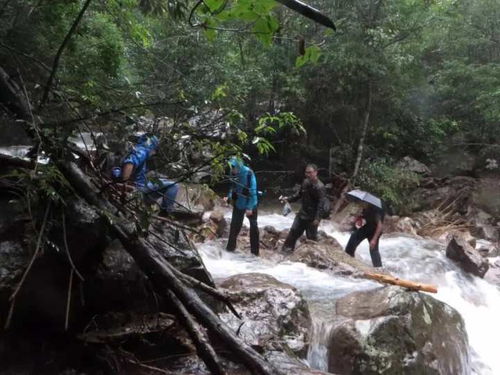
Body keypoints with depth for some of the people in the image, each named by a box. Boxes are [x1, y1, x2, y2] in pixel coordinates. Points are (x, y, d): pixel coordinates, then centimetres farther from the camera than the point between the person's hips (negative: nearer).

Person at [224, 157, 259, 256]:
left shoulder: (248, 173, -23)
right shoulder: (234, 174, -5)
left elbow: (253, 191, -23)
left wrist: (250, 207, -24)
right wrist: (228, 197, -9)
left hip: (250, 204, -5)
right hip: (238, 203, 5)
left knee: (253, 226, 9)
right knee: (235, 225, 12)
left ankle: (255, 250, 18)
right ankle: (231, 246, 25)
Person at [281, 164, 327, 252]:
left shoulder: (320, 187, -22)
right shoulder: (305, 182, 1)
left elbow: (321, 204, -24)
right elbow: (299, 194, 16)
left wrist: (317, 218, -28)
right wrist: (289, 199, 6)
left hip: (312, 216, -7)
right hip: (302, 213, 7)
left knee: (311, 236, 5)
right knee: (294, 230, 13)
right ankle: (288, 248, 26)